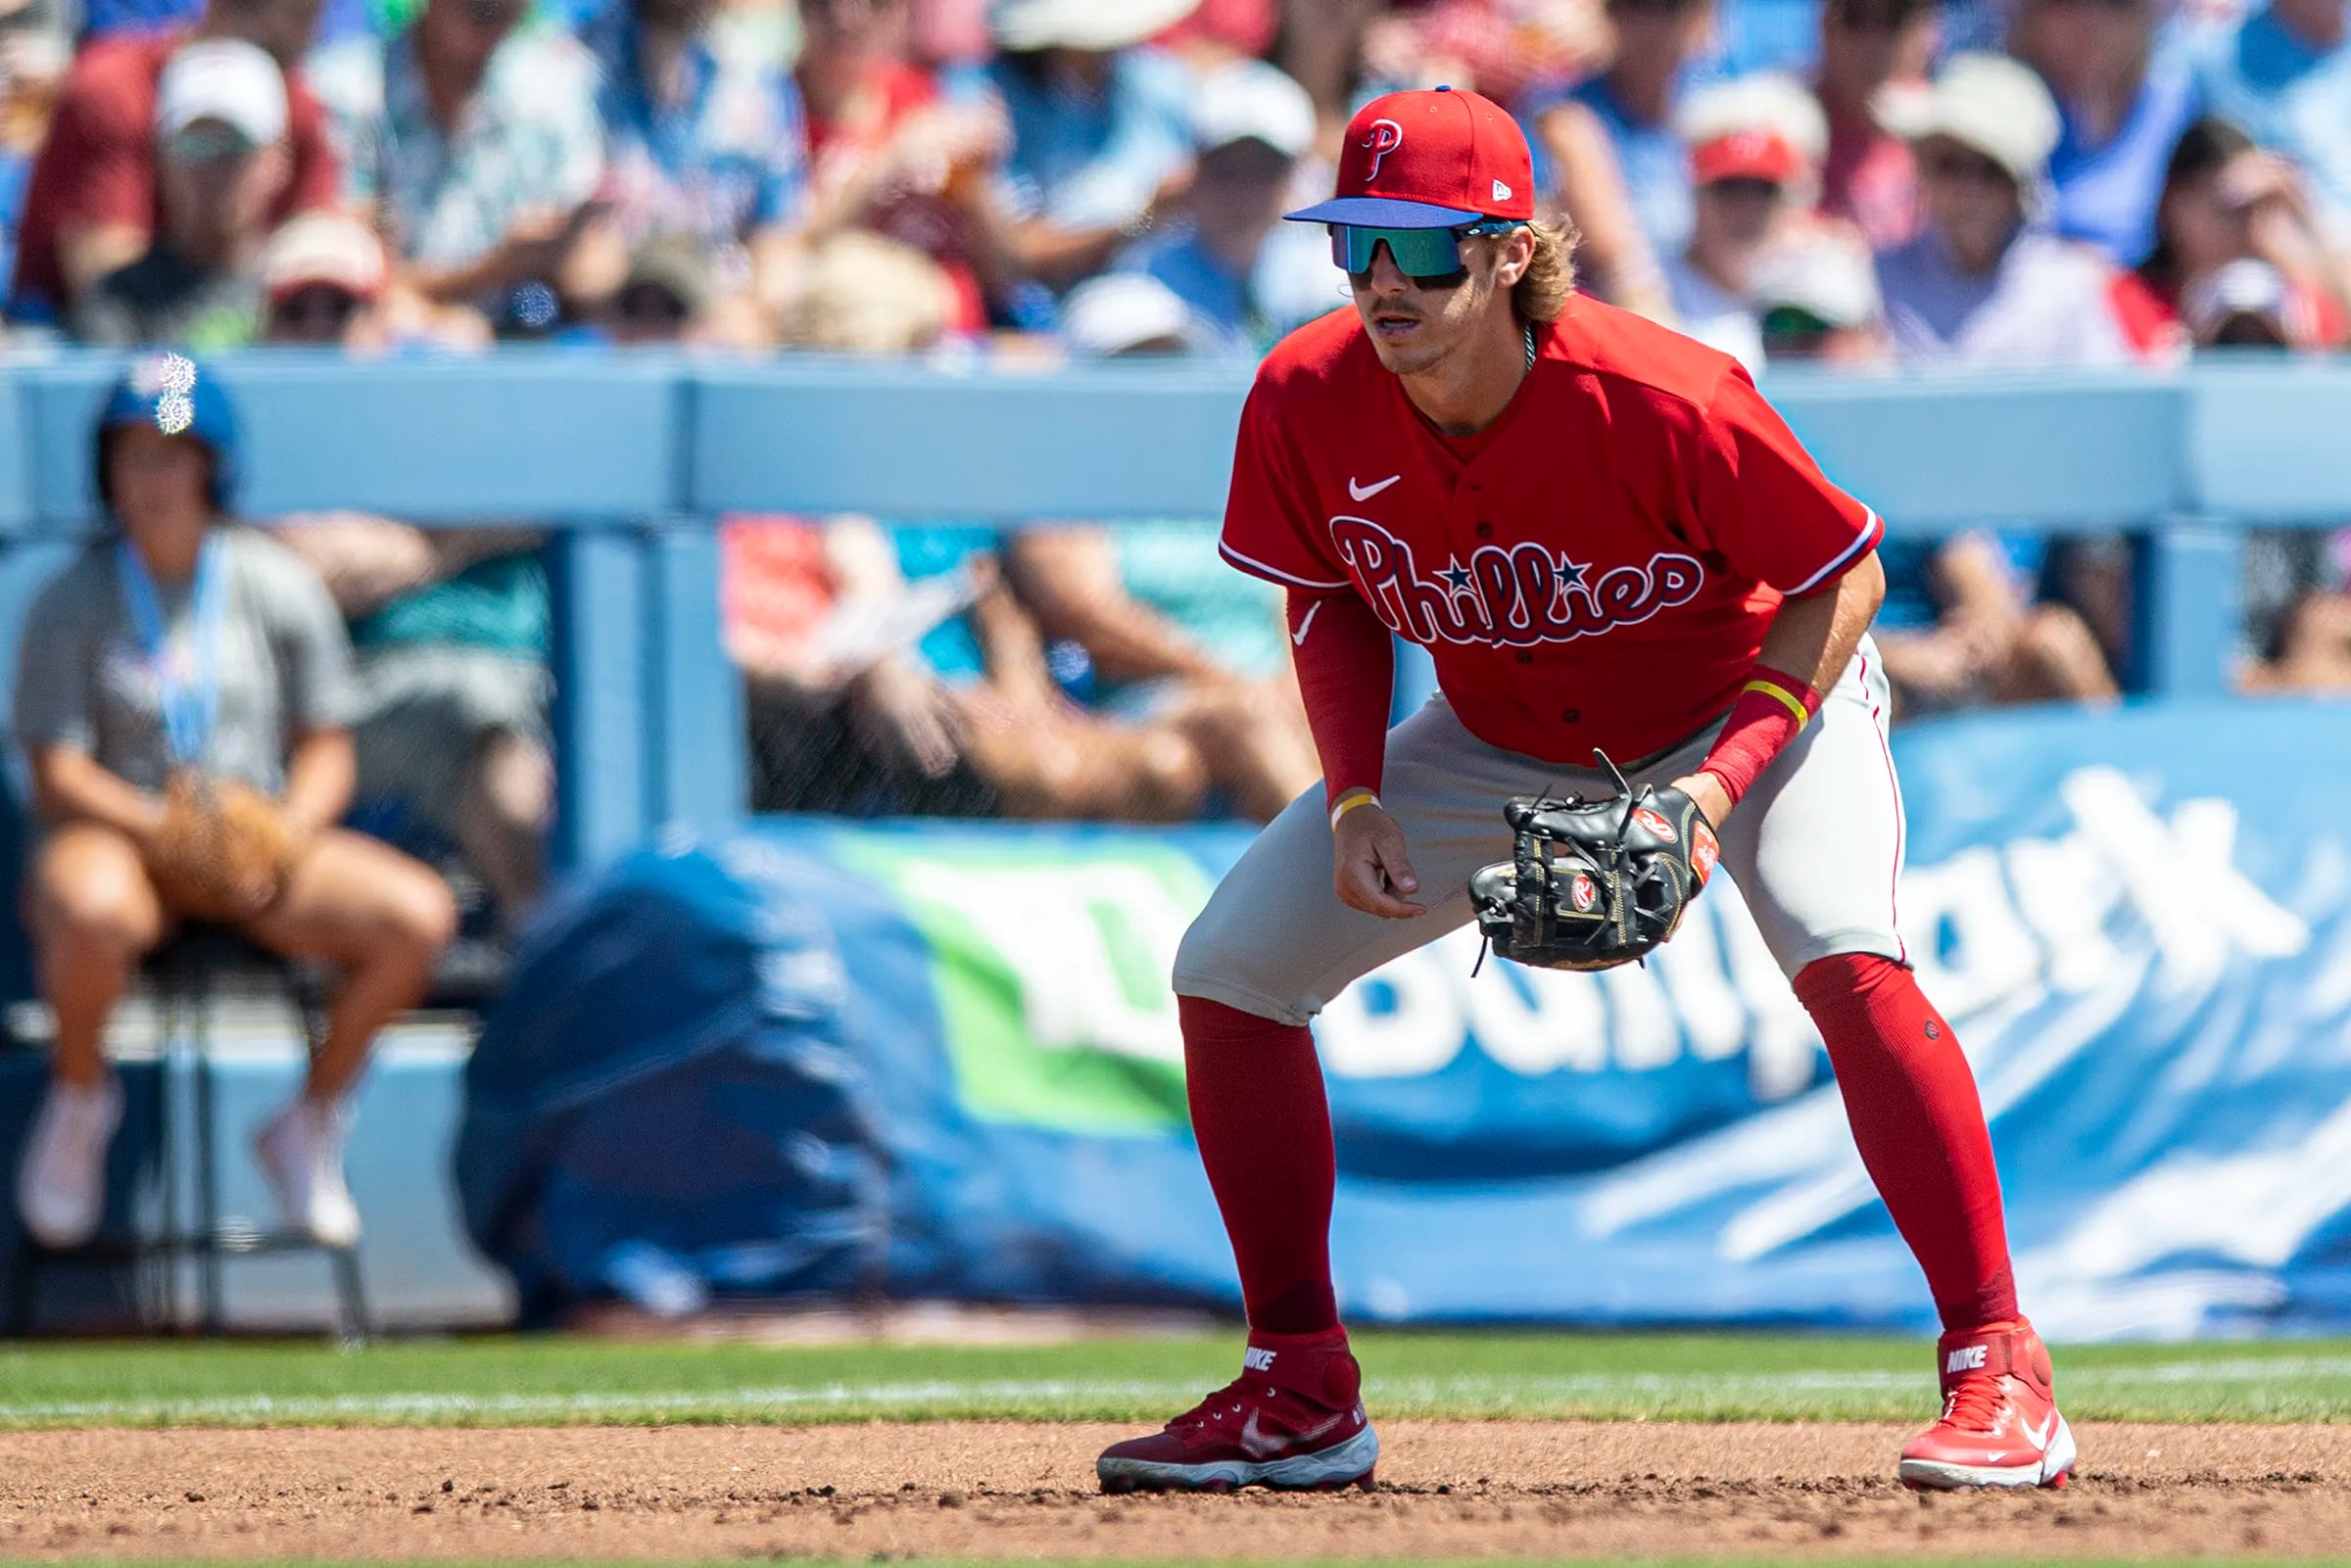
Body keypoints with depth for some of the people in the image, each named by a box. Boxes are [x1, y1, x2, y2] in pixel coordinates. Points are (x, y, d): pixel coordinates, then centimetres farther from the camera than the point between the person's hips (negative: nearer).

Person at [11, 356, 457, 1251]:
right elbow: (55, 774, -6)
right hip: (116, 837, -3)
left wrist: (284, 835, -14)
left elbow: (327, 754, 8)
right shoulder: (72, 604, -1)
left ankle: (309, 1123, 2)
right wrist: (162, 827, -24)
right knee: (91, 911, -40)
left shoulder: (278, 588, 6)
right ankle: (79, 1099, -6)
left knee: (416, 914, -22)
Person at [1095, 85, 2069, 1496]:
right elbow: (1330, 607, -1)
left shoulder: (1662, 402, -34)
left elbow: (1843, 577, -21)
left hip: (1751, 696, -5)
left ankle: (2000, 1378, -27)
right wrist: (1356, 797, -15)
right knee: (1230, 967, -2)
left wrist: (1724, 784, -31)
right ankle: (1304, 1396, 10)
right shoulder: (1307, 403, -21)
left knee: (1843, 955, -33)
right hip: (1502, 737, 5)